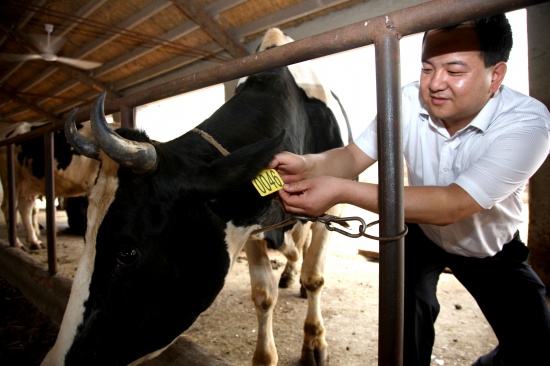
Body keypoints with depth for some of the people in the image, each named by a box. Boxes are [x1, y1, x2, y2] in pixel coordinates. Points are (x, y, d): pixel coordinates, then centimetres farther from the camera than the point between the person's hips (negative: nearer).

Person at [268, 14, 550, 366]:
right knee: (408, 315, -20)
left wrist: (342, 191, -52)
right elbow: (354, 155, -22)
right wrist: (307, 166, -45)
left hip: (493, 249, 0)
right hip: (421, 234, 1)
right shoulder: (409, 102, -23)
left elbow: (454, 205, -43)